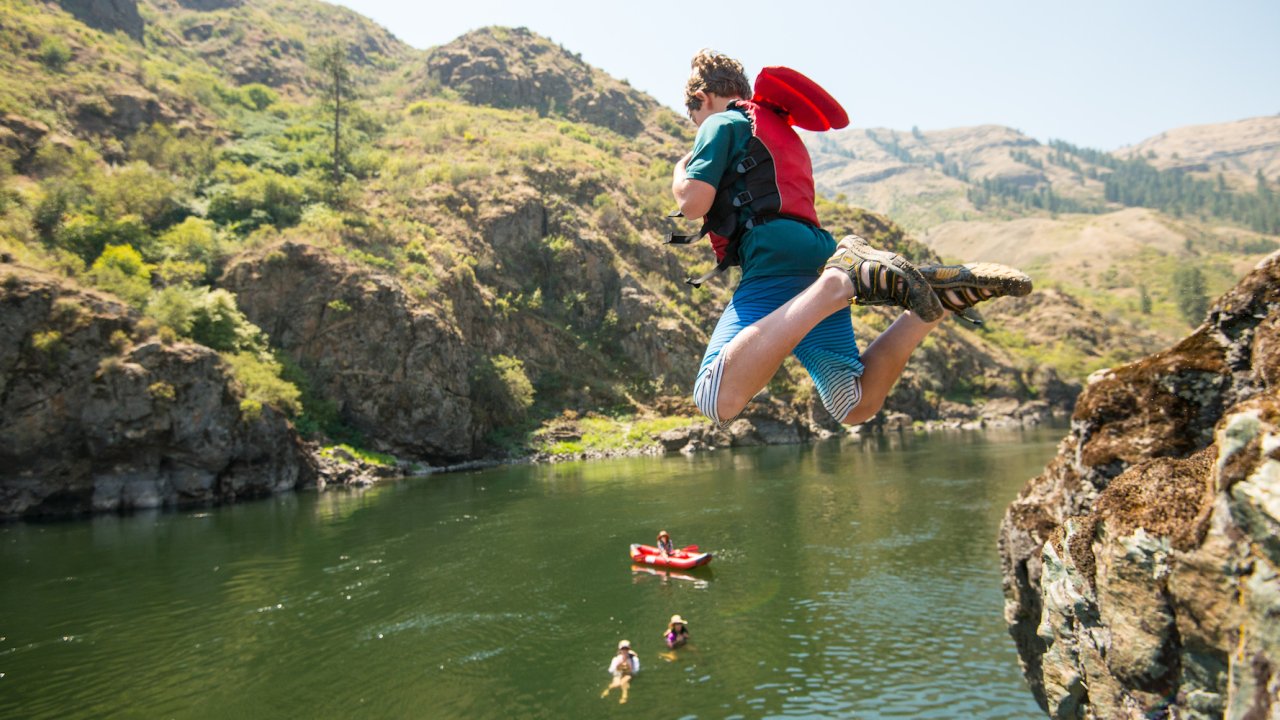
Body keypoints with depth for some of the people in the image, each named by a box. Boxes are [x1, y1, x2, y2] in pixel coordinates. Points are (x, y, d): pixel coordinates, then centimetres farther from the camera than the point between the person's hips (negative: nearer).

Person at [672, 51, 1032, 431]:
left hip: (776, 260, -9)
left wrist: (680, 170, 19)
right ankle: (941, 294, -4)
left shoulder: (721, 123, 10)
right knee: (856, 405, 13)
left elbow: (693, 203, -3)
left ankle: (836, 285, -37)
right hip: (820, 254, 9)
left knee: (717, 400, -27)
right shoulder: (784, 132, 36)